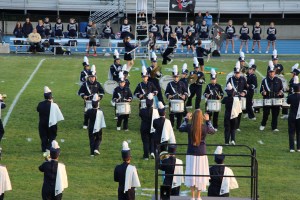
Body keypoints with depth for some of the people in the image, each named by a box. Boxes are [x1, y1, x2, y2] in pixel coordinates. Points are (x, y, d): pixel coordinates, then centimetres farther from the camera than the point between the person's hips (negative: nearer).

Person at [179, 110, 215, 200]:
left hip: (191, 154, 0)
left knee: (191, 175, 8)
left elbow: (180, 128, 13)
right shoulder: (205, 127, -10)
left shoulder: (189, 127, -10)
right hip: (201, 154, 0)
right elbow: (213, 131, 13)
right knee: (200, 175, 9)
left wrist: (186, 119, 25)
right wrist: (208, 121, 24)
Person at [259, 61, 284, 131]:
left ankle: (274, 127, 10)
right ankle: (263, 125, 27)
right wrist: (263, 92, -17)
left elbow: (282, 89, 11)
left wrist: (281, 92, -11)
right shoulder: (264, 80, 3)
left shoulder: (278, 80, 6)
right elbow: (261, 90, 5)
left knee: (275, 114, 2)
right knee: (266, 113, 4)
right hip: (267, 100, -1)